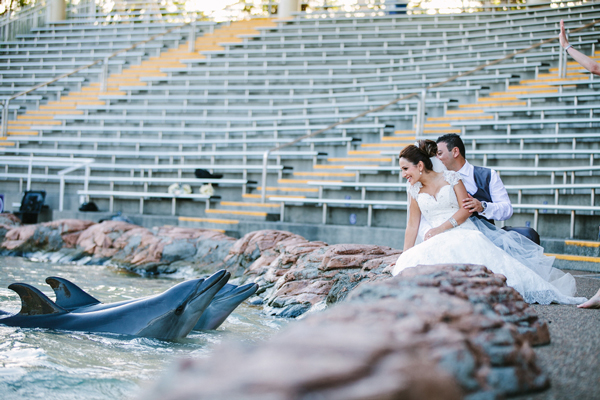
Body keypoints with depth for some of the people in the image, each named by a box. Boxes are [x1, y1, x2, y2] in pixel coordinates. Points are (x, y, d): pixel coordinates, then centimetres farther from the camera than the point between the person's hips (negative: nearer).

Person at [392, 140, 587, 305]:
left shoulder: (450, 177, 3)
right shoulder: (414, 190, 14)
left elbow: (466, 209, -4)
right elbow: (412, 225, 18)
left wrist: (440, 228, -12)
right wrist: (404, 257, 14)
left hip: (465, 234, -3)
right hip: (439, 243, 3)